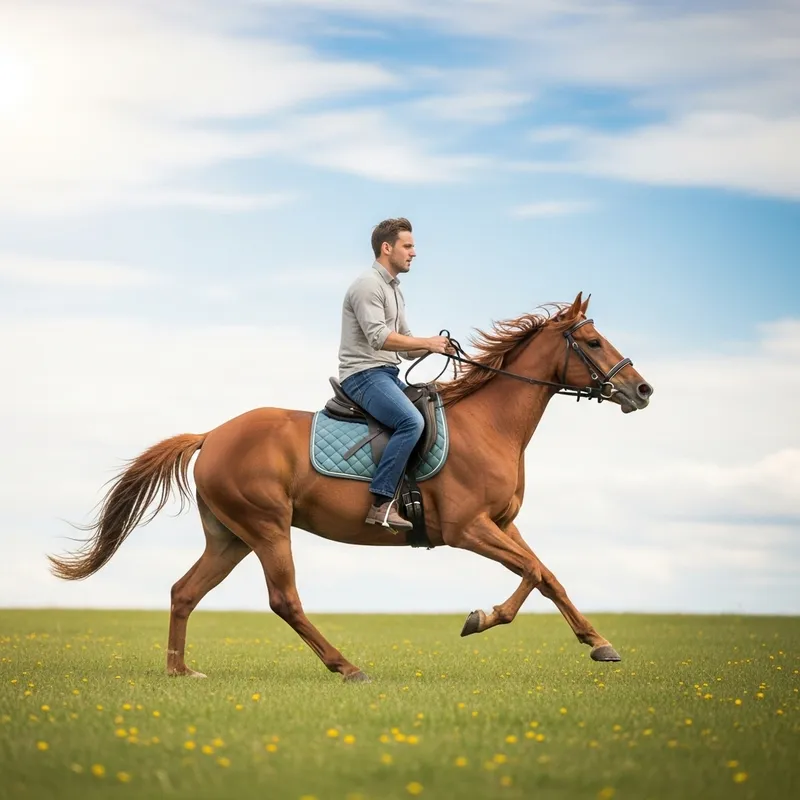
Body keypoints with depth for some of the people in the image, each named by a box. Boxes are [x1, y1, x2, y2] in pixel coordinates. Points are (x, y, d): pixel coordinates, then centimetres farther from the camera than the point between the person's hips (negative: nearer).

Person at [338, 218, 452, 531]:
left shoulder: (394, 291, 21)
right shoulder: (368, 285, -10)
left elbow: (405, 346, 23)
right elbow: (379, 337, -21)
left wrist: (433, 347, 4)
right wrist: (428, 343, -15)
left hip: (388, 375, 10)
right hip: (364, 374, -10)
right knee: (411, 421, -30)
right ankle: (381, 503, -32)